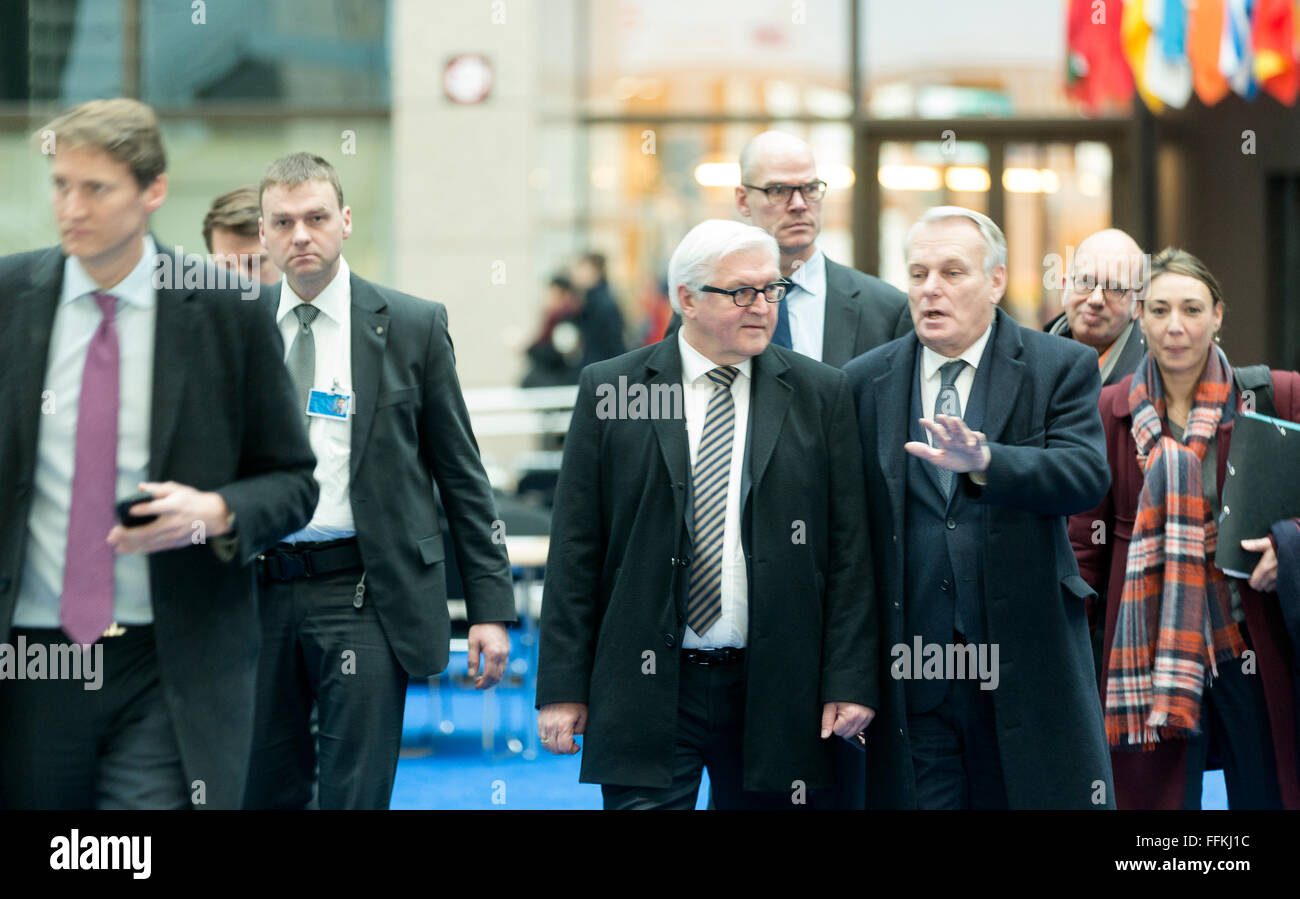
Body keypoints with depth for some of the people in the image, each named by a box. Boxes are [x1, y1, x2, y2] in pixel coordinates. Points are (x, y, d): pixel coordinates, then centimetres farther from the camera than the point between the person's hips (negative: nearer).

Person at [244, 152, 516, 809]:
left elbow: (462, 475, 4)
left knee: (356, 796, -6)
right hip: (259, 596, 3)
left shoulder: (413, 327, 2)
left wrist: (490, 606, -1)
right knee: (264, 792, 8)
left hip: (364, 598, -3)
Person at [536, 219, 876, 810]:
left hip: (772, 692, 1)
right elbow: (575, 551, 2)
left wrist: (850, 681, -2)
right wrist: (562, 688, -2)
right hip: (647, 690, -1)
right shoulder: (609, 389, 3)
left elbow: (848, 550, 4)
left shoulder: (819, 394, 5)